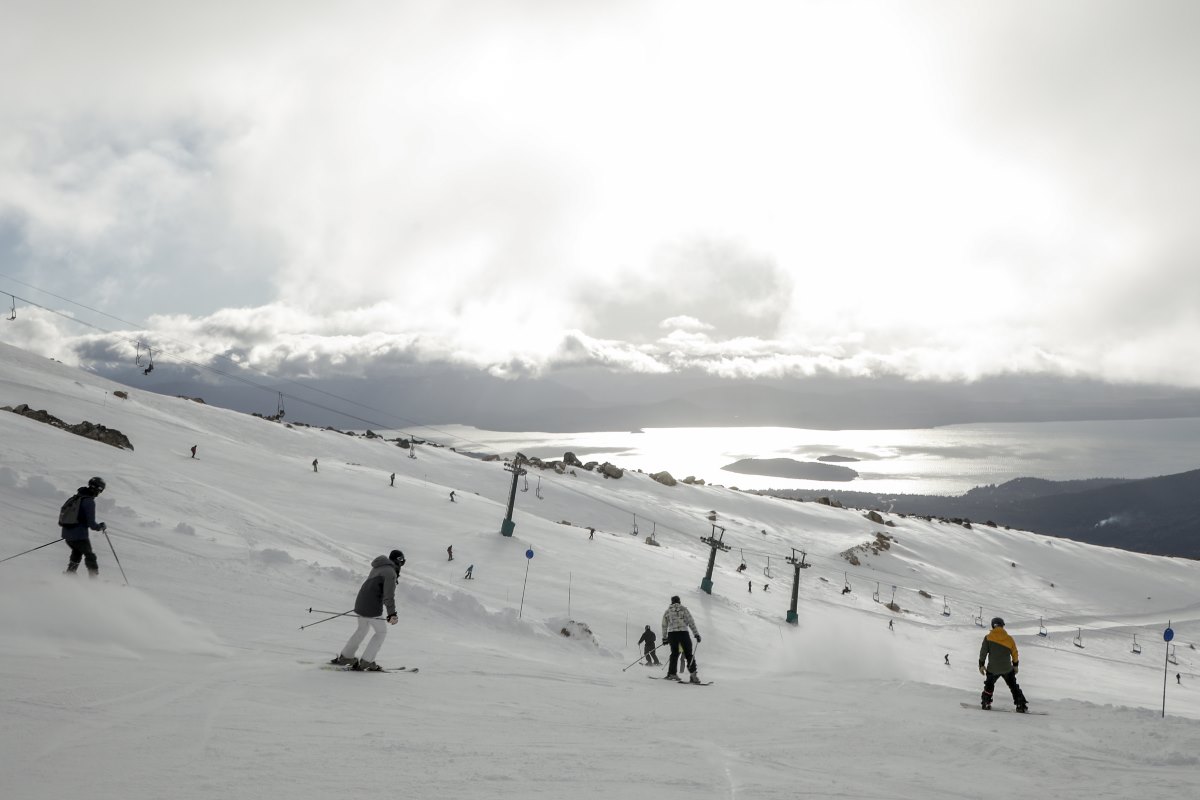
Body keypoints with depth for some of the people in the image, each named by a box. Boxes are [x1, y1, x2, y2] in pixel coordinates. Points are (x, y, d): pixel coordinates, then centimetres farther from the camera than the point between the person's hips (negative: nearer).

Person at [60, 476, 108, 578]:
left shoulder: (75, 497, 11)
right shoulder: (89, 501, -15)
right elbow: (92, 524, -16)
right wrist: (101, 526, 2)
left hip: (66, 534, 7)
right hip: (79, 535, -7)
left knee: (77, 552, 31)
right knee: (90, 556, 8)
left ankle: (69, 574, 31)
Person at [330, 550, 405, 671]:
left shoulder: (378, 568, 15)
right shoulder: (390, 572, -14)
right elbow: (389, 594, -23)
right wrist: (392, 613, -26)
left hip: (361, 602, 9)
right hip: (373, 607, -9)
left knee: (362, 629, 24)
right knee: (381, 632, 5)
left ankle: (345, 657, 31)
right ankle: (365, 662, 3)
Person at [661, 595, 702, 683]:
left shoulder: (667, 611, 13)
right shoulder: (684, 609, 5)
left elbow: (664, 626, 15)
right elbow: (691, 622, 0)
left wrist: (664, 637, 24)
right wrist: (696, 634, 0)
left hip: (672, 634, 2)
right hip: (683, 633, -2)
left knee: (674, 653, 18)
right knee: (688, 654, 1)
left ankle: (671, 673, 19)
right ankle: (693, 674, -11)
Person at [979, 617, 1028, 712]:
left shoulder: (988, 638, -7)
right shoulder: (1009, 639, -2)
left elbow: (983, 652, -9)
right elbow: (1015, 654, 7)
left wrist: (981, 665, 0)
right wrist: (1015, 665, 20)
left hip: (993, 669, -1)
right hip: (1007, 668, 1)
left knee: (989, 685, 20)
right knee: (1014, 687, 15)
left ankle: (986, 703, 19)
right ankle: (1021, 705, 11)